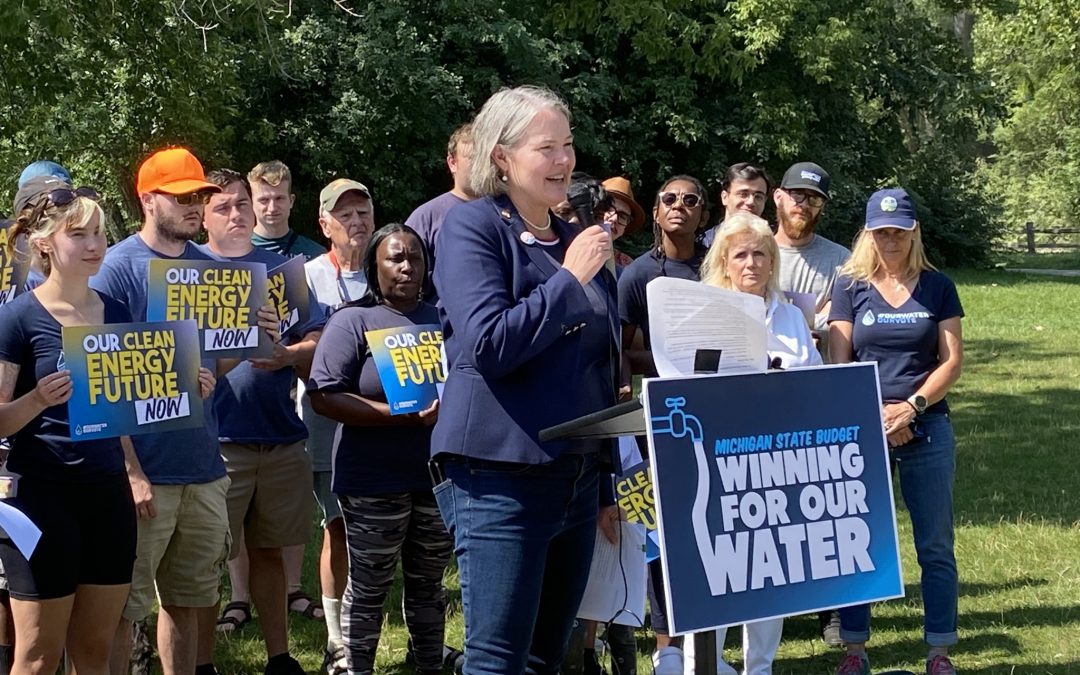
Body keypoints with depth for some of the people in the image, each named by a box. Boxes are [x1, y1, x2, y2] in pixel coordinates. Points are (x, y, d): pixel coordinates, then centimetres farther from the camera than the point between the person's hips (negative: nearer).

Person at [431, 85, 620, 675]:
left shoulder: (578, 241, 16)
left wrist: (604, 488, 22)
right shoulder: (473, 226, -4)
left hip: (576, 478, 7)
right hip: (500, 478, -7)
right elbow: (488, 345, -18)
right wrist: (569, 280, -15)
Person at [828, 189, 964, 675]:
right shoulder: (850, 288, 4)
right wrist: (875, 415, -11)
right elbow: (839, 365, 0)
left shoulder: (937, 287, 6)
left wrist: (911, 407, -12)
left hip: (927, 429, 0)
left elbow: (952, 361, 1)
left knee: (935, 545, 2)